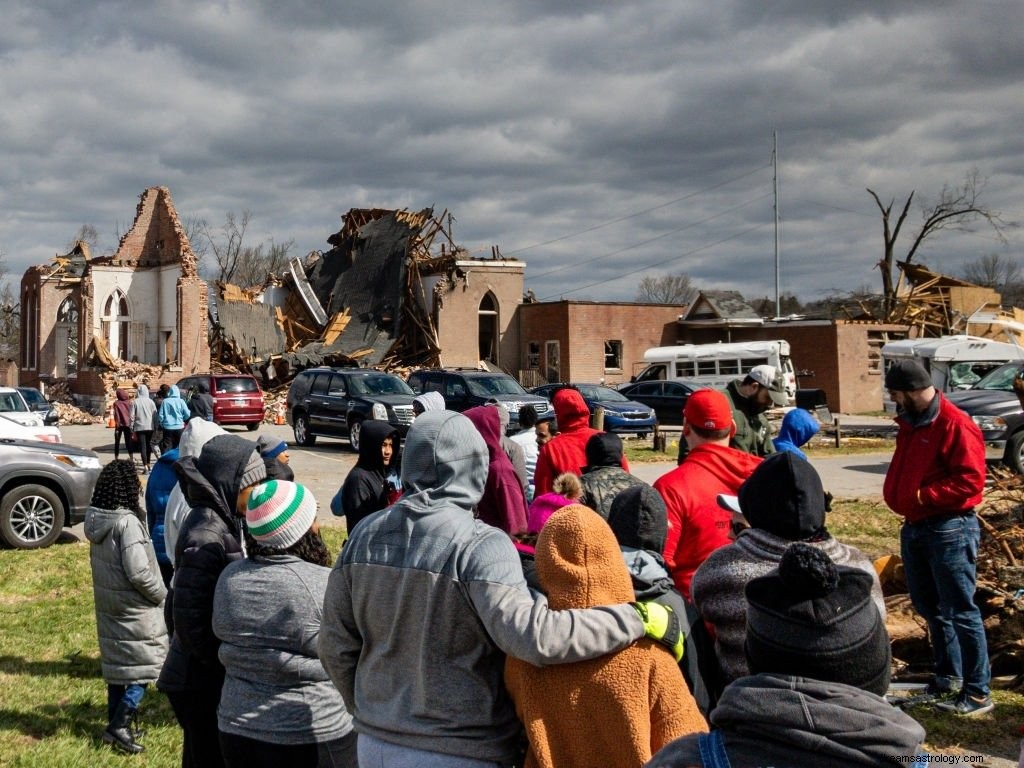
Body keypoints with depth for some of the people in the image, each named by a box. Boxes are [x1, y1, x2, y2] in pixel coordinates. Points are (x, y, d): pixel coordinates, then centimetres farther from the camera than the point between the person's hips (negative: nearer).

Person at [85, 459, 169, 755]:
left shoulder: (97, 520, 0)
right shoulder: (127, 522, -24)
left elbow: (100, 562, 10)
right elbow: (138, 572, -26)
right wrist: (161, 594, -10)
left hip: (109, 605, 8)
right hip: (136, 609, -8)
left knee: (117, 663, 18)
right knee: (145, 666, 3)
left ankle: (116, 721, 27)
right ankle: (120, 726, 0)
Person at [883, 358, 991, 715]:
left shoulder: (956, 424, -15)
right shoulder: (910, 423, 13)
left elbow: (970, 480, -21)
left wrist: (923, 496, -19)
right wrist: (895, 493, 6)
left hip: (949, 529, -10)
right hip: (915, 527, 10)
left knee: (960, 611, -6)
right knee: (929, 606, 17)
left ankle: (978, 693, 0)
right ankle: (948, 676, 31)